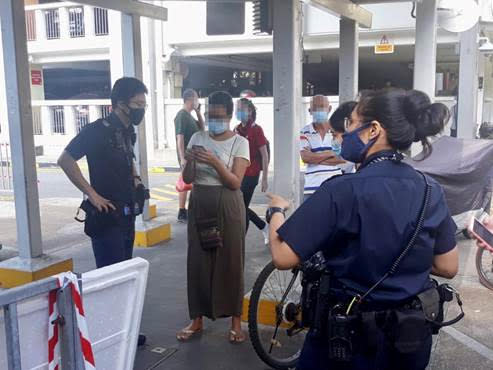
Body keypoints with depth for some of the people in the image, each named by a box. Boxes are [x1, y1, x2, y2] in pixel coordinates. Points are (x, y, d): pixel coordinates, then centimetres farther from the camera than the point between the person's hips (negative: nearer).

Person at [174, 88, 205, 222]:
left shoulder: (189, 115, 14)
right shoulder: (181, 115, -15)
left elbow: (201, 128, 23)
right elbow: (180, 137, -21)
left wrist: (198, 112, 11)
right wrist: (183, 158, -26)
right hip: (187, 156, -10)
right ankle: (182, 213, 2)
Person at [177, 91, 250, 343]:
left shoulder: (239, 142, -5)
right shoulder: (197, 138, 5)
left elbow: (236, 182, -13)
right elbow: (187, 179, 2)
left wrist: (214, 162, -25)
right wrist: (190, 162, -18)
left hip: (227, 206, -3)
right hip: (199, 205, 3)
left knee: (230, 261, 2)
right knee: (197, 261, 6)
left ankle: (236, 319, 15)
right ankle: (197, 319, 19)